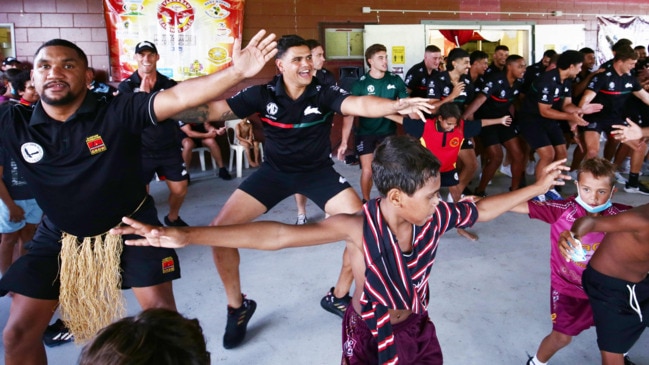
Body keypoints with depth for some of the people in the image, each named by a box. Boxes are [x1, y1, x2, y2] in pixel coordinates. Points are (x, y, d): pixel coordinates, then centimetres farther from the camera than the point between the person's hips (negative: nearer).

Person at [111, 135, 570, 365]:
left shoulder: (434, 217, -16)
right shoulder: (359, 226, -31)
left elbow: (482, 209, 4)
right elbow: (279, 234, -39)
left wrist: (535, 188, 9)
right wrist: (188, 235, -46)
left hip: (418, 328, 5)